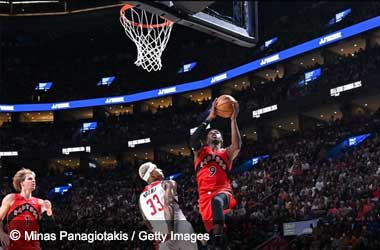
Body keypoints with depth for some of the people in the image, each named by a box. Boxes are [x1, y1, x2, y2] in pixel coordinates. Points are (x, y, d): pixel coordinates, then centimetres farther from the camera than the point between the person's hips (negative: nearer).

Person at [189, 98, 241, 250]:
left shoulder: (226, 153, 18)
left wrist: (233, 119, -9)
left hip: (223, 191, -3)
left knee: (217, 201, -39)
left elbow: (237, 145, -7)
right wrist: (210, 118, -7)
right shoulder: (200, 152, 20)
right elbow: (193, 140, -4)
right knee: (211, 229, -2)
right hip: (205, 195, 3)